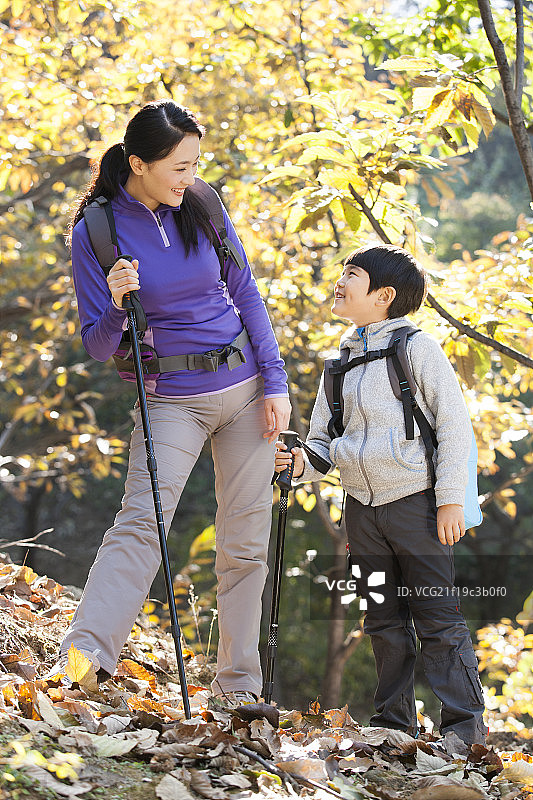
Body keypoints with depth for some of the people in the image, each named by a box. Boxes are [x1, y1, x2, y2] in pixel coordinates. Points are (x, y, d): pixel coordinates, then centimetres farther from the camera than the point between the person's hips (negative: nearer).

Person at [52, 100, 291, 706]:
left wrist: (276, 382, 3)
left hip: (246, 388, 4)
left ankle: (238, 688, 12)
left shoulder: (200, 207, 0)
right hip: (172, 400, -3)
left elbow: (245, 292, 8)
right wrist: (116, 305, -30)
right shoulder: (96, 231, -10)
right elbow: (98, 348, -8)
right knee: (142, 521, -24)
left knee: (245, 537, 4)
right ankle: (82, 660, -32)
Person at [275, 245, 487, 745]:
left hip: (415, 502, -6)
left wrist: (450, 499, -11)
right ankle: (394, 721, 19)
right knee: (384, 621, 11)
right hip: (361, 509, 6)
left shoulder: (417, 348, -4)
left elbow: (454, 423, -6)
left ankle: (464, 722, 3)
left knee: (437, 619, -3)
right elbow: (323, 441, 17)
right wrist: (301, 463, -6)